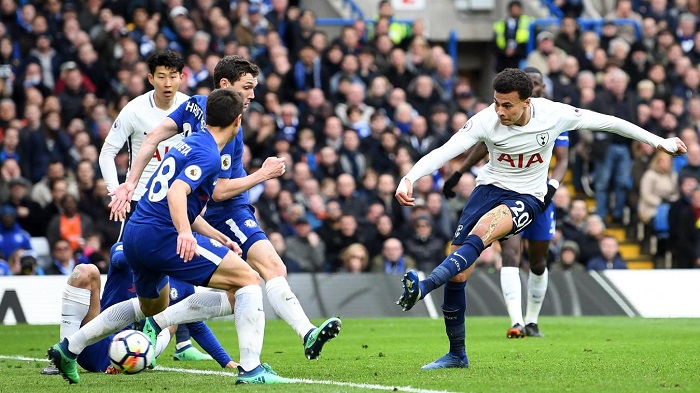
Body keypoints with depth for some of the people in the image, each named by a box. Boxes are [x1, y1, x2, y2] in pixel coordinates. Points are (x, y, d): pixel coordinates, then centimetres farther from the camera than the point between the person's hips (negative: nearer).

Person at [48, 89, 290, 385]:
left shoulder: (189, 144, 20)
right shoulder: (209, 155, -9)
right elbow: (177, 193, -26)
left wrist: (219, 239, 25)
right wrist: (185, 233, -40)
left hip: (135, 234, 10)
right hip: (162, 236, -10)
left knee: (152, 306, 34)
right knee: (248, 280, -10)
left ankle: (68, 349, 34)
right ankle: (251, 369, -22)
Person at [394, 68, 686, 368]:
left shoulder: (553, 114, -14)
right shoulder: (485, 121, -15)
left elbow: (606, 122, -3)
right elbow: (443, 151, -20)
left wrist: (658, 142, 2)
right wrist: (409, 178, -37)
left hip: (528, 197, -2)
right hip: (490, 186, 2)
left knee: (480, 234, -34)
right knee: (457, 274, -8)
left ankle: (423, 288, -48)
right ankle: (457, 355, 7)